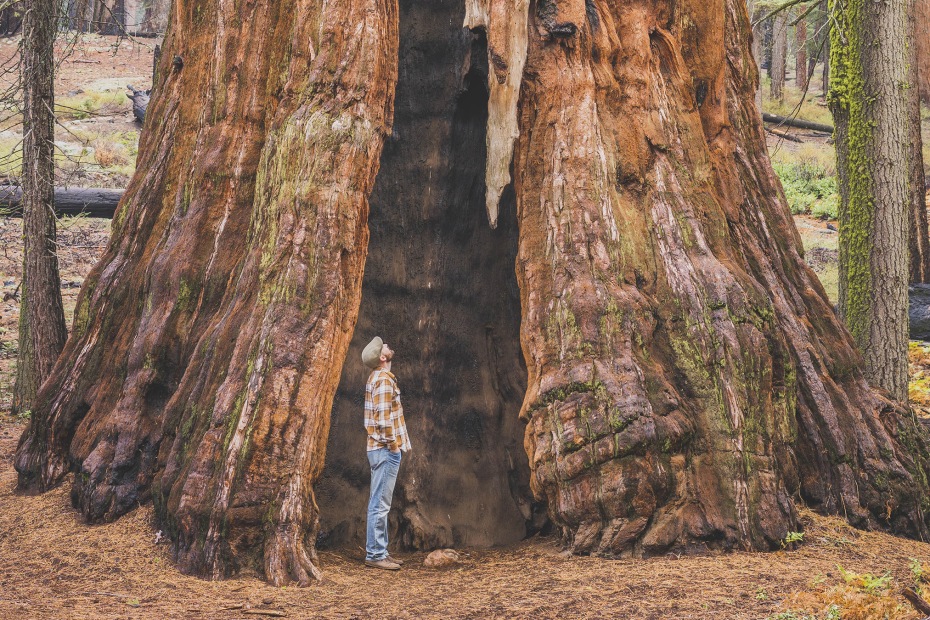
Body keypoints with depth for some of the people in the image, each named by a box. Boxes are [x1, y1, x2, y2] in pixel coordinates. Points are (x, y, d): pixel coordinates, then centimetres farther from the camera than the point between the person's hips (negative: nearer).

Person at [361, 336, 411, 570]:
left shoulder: (377, 377, 15)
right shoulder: (384, 380, -16)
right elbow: (383, 419, -22)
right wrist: (393, 445, -13)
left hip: (382, 449, 10)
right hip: (385, 450, -10)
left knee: (379, 504, 13)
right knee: (380, 504, -7)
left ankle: (379, 551, 19)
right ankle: (375, 554, -4)